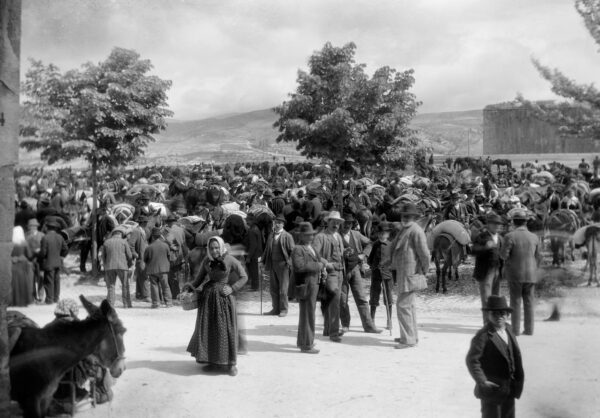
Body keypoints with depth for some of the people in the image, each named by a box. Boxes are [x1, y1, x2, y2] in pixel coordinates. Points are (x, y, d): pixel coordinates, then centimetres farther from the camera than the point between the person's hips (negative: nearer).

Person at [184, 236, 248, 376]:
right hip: (208, 296, 4)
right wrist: (190, 287, -9)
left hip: (224, 296, -4)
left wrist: (232, 288, -16)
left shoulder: (230, 260, -9)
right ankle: (212, 360, 19)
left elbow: (244, 277, -4)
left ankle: (231, 363, 7)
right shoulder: (207, 261, 2)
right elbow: (200, 277, 10)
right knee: (208, 328, 6)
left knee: (226, 329, -2)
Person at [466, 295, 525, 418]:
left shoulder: (508, 331, 5)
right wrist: (482, 381, -26)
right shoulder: (483, 336, -19)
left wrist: (519, 379, 9)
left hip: (509, 388, 7)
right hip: (492, 388, -7)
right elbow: (472, 360, -23)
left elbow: (516, 356, 13)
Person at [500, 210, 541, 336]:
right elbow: (538, 257, 6)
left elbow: (504, 255, -13)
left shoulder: (510, 236, -12)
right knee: (529, 302, 10)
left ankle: (515, 329, 5)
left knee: (515, 302, 5)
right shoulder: (534, 237, 0)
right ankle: (529, 329, 11)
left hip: (515, 274, -3)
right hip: (531, 274, 3)